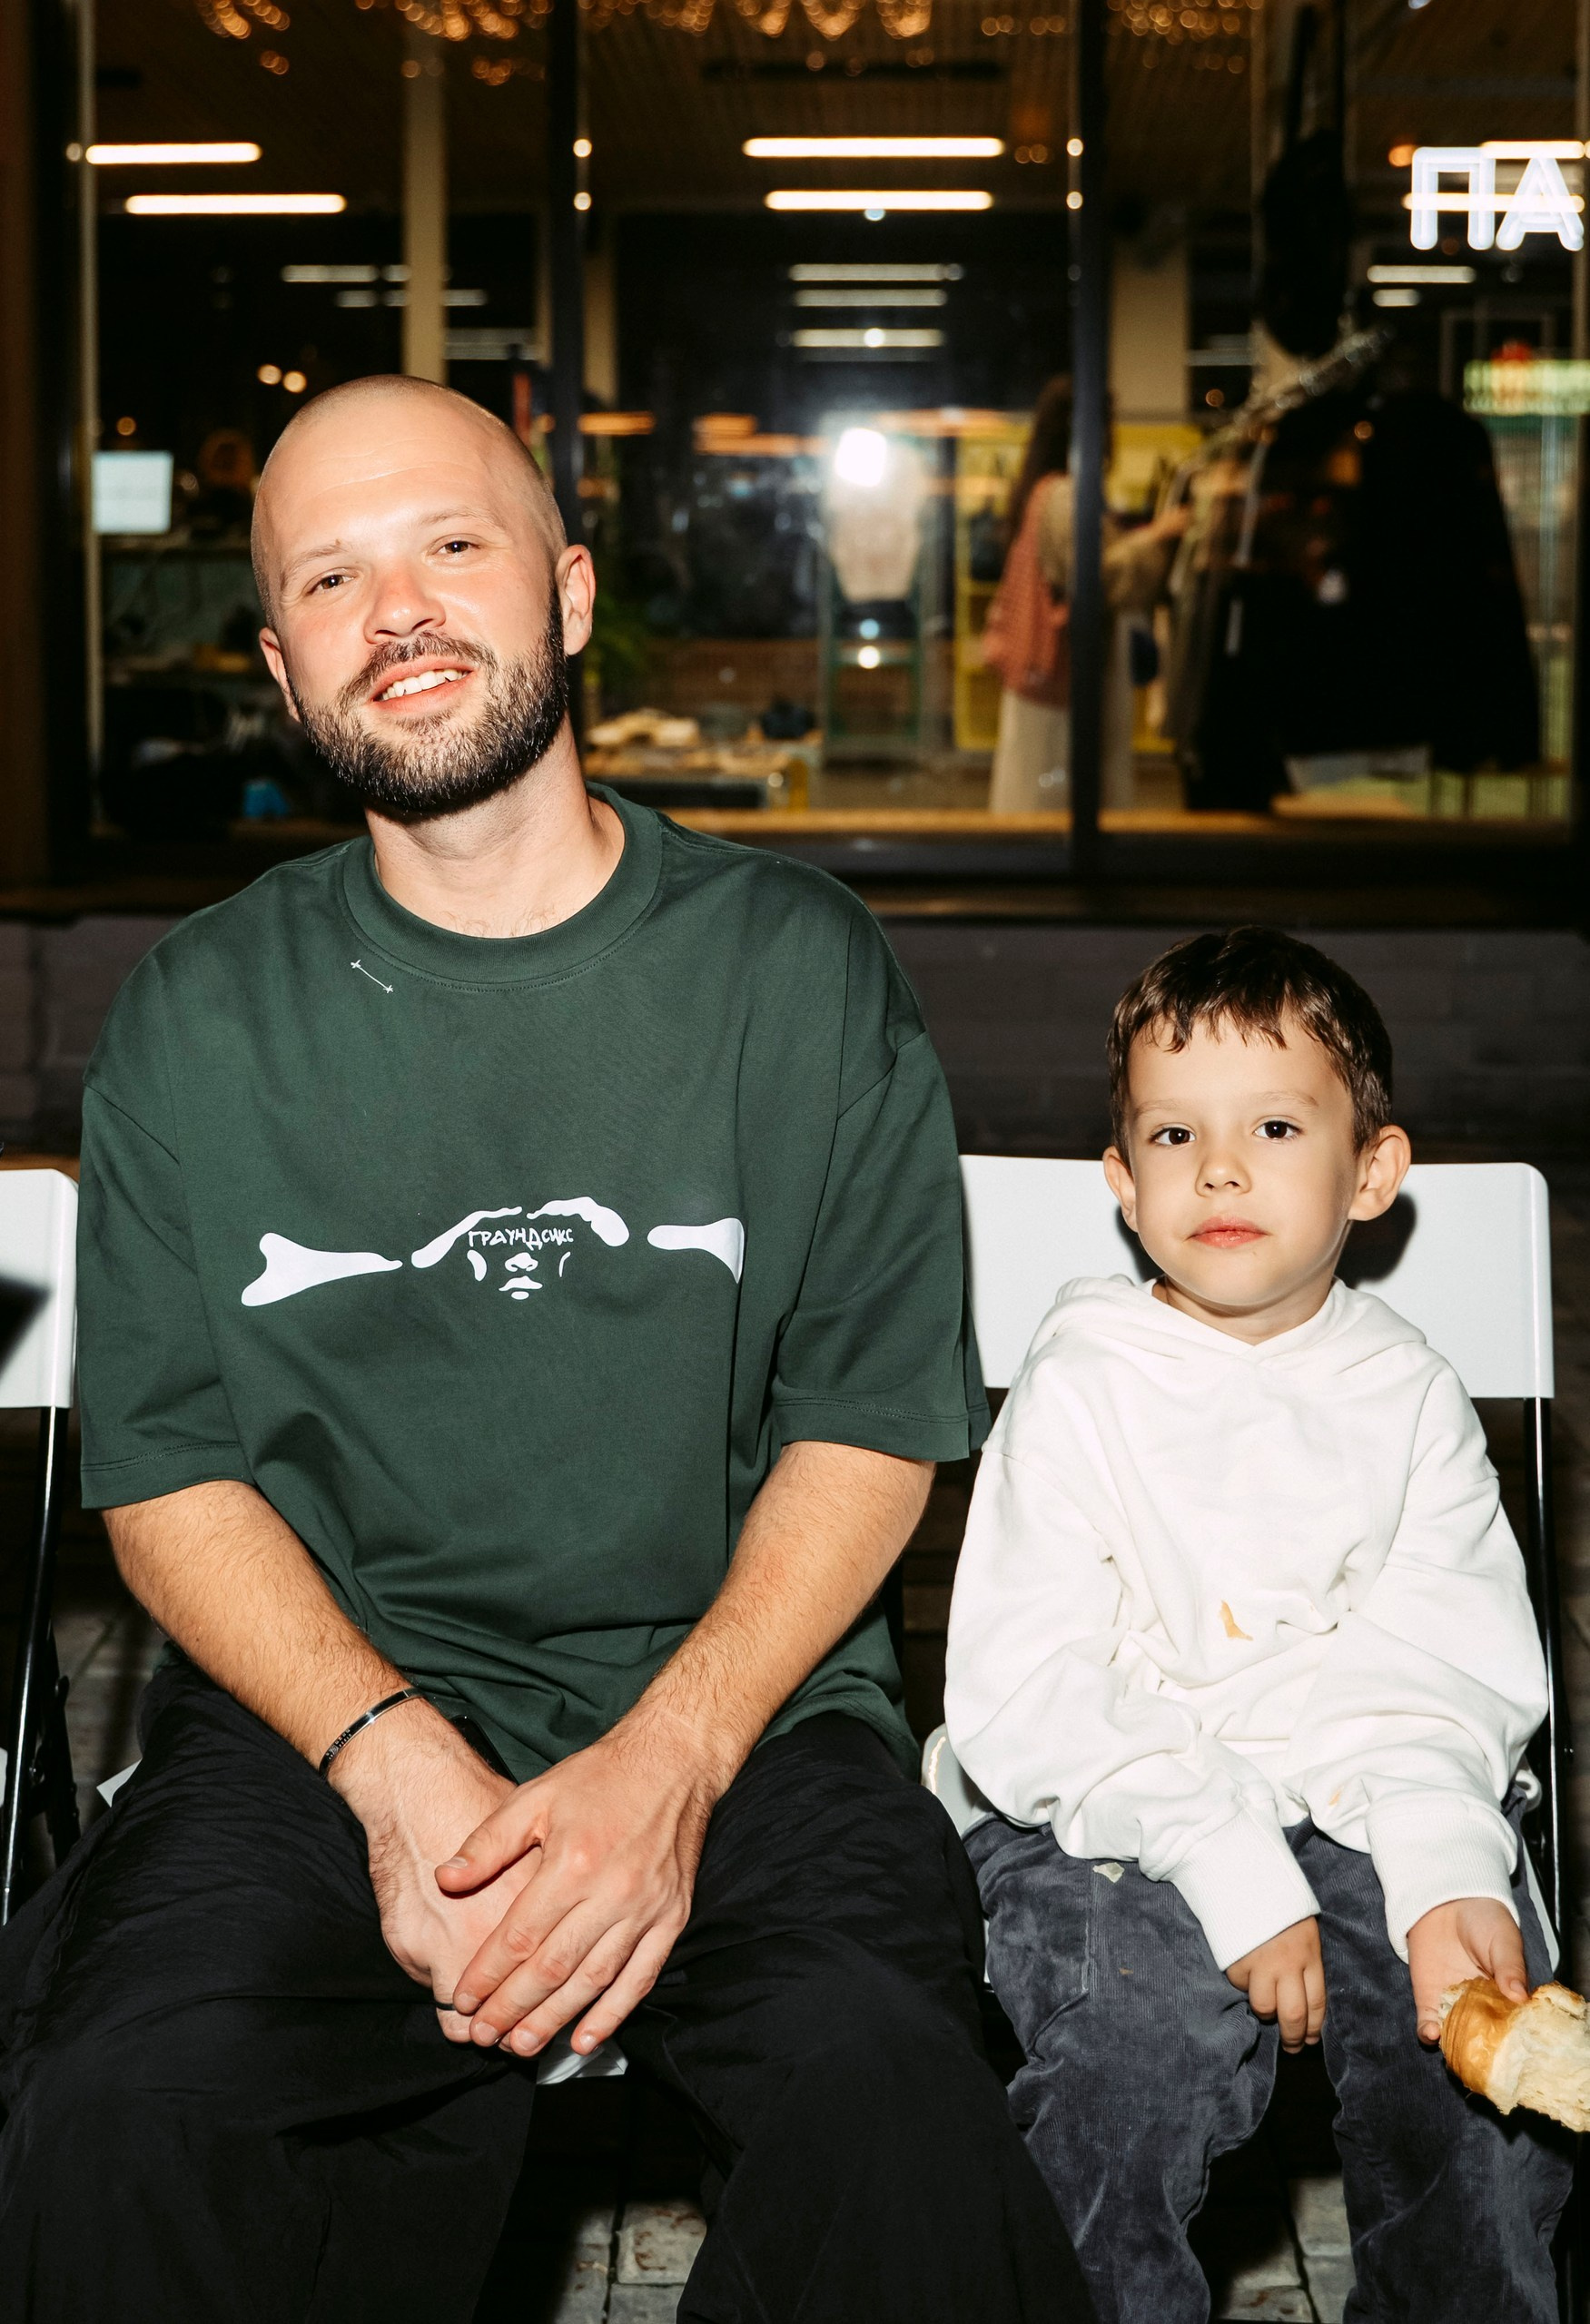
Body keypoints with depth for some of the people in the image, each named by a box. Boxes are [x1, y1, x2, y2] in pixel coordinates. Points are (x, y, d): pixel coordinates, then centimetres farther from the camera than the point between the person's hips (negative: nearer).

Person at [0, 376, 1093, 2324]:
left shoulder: (798, 967, 5)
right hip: (318, 1708, 1)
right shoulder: (196, 1022, 7)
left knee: (894, 2108, -30)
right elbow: (167, 1473, 4)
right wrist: (398, 1764, -13)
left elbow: (876, 1421, 3)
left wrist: (667, 1759, -13)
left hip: (741, 1704, 0)